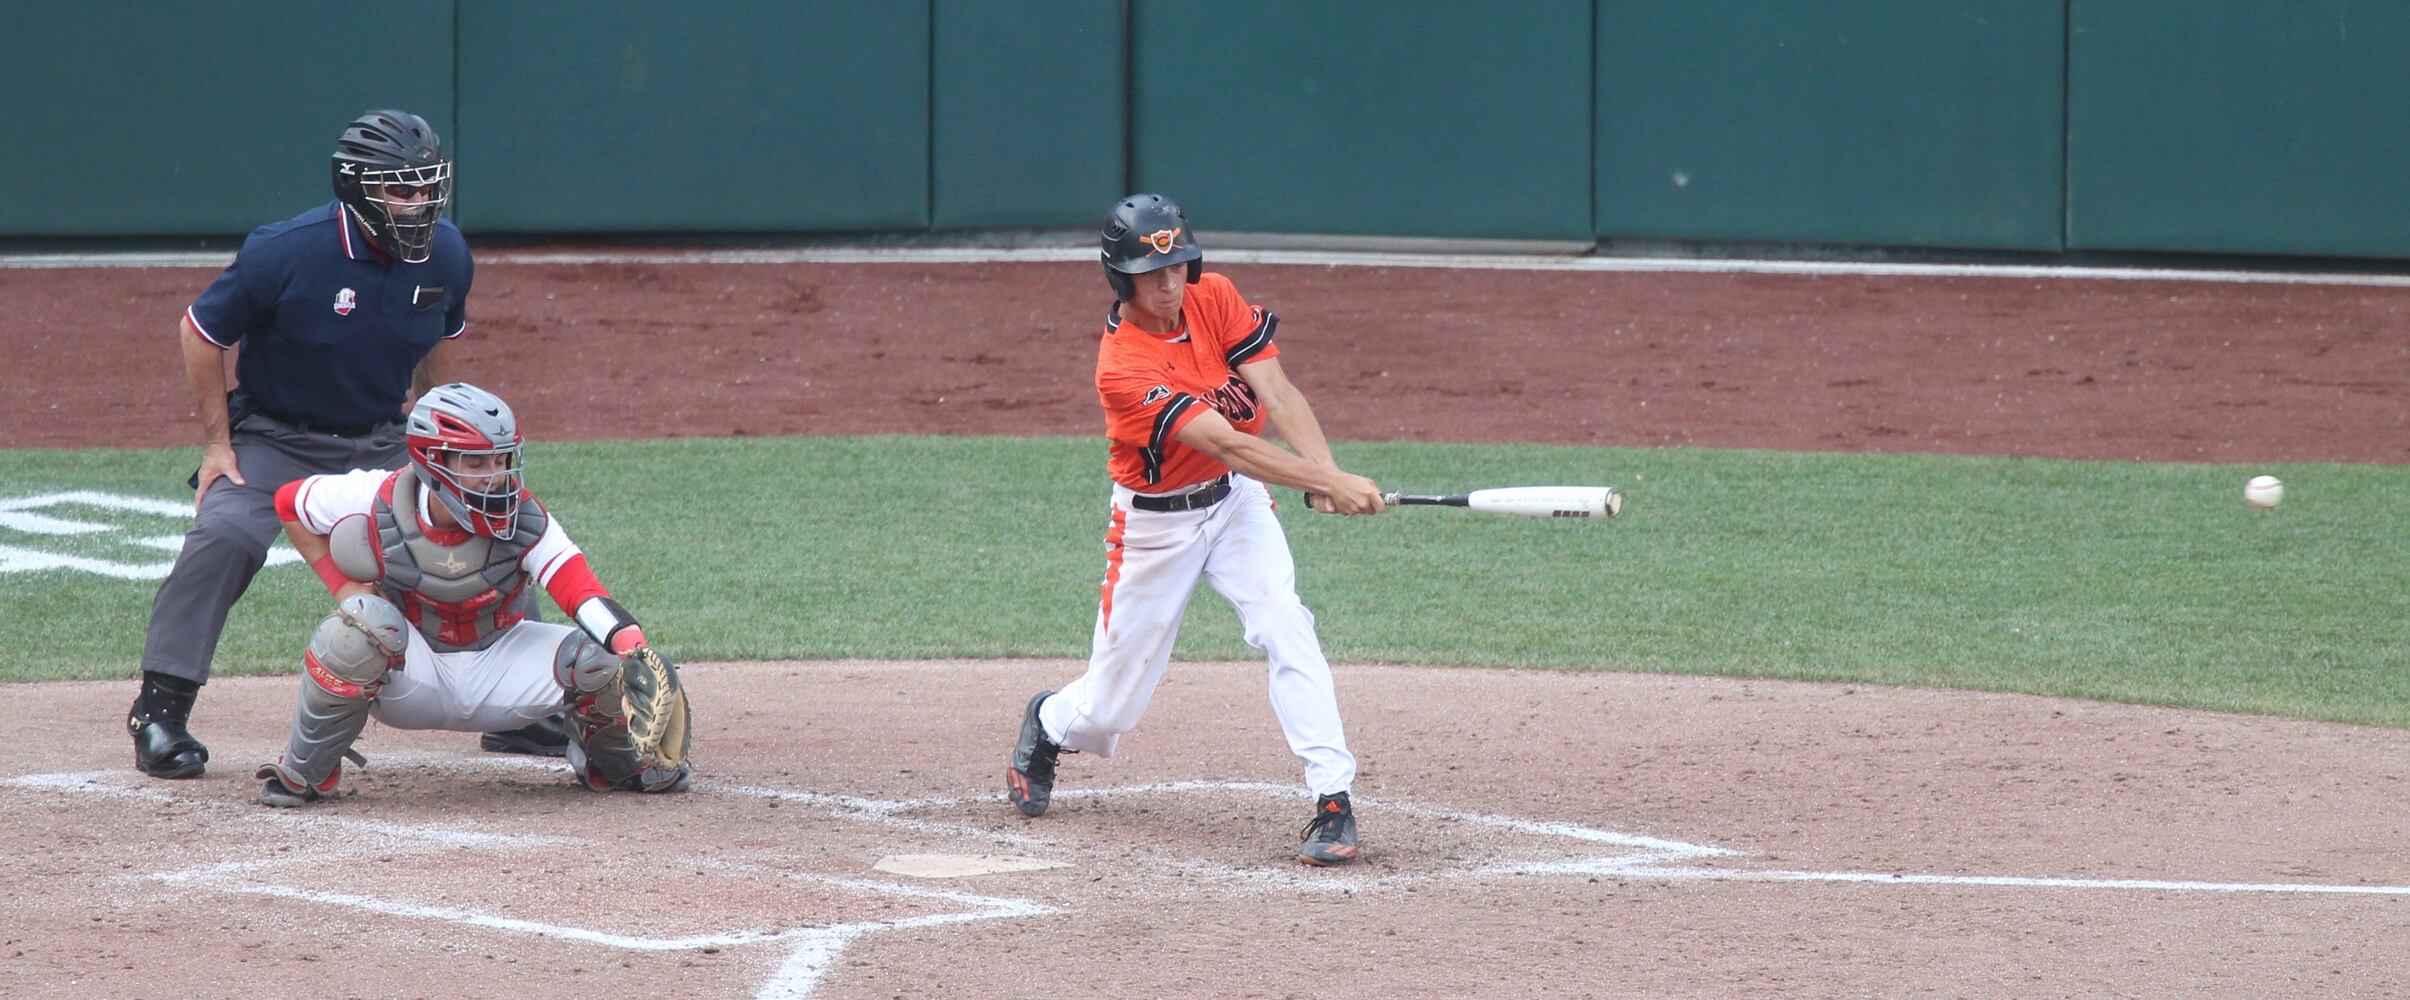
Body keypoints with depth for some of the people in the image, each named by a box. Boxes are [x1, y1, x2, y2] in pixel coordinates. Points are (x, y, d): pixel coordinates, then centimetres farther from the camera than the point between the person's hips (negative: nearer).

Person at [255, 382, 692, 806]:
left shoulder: (521, 517, -18)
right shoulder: (376, 503, -18)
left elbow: (586, 595, -30)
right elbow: (288, 502, -1)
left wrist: (636, 657, -48)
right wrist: (344, 586, -10)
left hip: (498, 667, 2)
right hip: (410, 676, -2)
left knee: (599, 658, -22)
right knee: (363, 623, -36)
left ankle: (614, 762, 14)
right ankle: (302, 772, -15)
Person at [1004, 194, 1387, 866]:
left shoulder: (1216, 300, -10)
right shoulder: (1122, 366, -28)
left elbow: (1276, 394, -17)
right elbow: (1226, 443, -34)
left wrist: (1328, 470, -34)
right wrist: (1329, 484, -41)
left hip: (1236, 504, 4)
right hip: (1155, 524, -4)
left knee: (1285, 628, -21)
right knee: (1111, 709, 7)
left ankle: (1333, 803, -22)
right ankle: (1047, 726, 44)